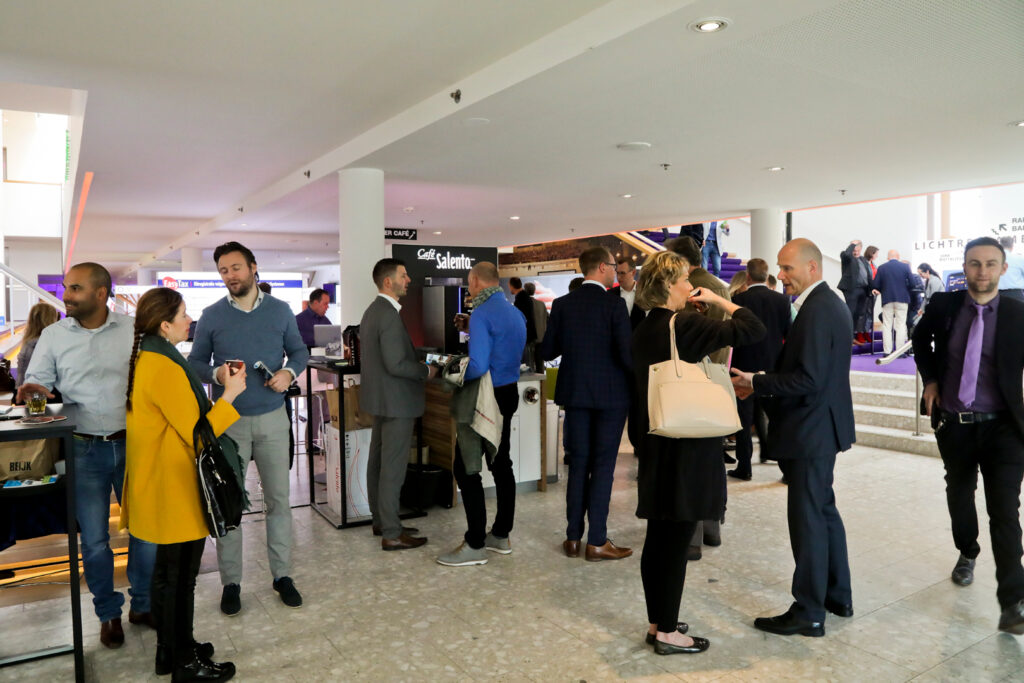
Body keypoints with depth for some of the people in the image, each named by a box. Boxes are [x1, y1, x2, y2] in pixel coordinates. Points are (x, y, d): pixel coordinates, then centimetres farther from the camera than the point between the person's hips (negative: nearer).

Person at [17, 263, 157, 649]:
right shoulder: (53, 336, 3)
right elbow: (37, 384, 6)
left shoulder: (132, 331, -1)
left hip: (132, 443, 0)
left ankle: (143, 605, 28)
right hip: (85, 449, 1)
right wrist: (32, 391, -17)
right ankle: (108, 613, 28)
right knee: (93, 539, 8)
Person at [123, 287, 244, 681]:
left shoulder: (142, 359, 7)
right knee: (179, 577, 5)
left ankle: (169, 649, 37)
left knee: (167, 571, 22)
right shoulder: (166, 368, -24)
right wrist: (229, 395, -16)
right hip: (176, 489, -10)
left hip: (157, 483, 10)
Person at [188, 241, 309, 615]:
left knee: (279, 499, 7)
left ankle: (282, 574, 22)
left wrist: (289, 372, -10)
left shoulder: (280, 310, 3)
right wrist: (216, 374, -17)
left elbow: (299, 350, 10)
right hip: (228, 420, -1)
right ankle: (231, 582, 20)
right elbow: (195, 362, 4)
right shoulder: (211, 316, 0)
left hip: (272, 418, 1)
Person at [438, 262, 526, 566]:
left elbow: (477, 367, -26)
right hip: (509, 393, 9)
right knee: (501, 464, 15)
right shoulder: (516, 313, 11)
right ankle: (501, 535, 25)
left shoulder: (482, 315, -17)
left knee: (466, 469, -3)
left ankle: (475, 545, 1)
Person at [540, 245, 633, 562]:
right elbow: (627, 354, -16)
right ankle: (597, 541, 9)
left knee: (578, 464, 12)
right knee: (602, 466, 3)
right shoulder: (614, 305, -12)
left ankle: (573, 537, 18)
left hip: (574, 393, 4)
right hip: (610, 395, -4)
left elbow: (548, 351, 2)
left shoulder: (562, 304, 0)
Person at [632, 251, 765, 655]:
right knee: (677, 538, 1)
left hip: (656, 442, 8)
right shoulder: (685, 324, -15)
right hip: (688, 446, -8)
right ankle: (668, 632, 13)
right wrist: (718, 299, -5)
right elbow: (752, 329, -17)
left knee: (659, 536, 15)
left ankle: (656, 622, 27)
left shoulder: (643, 330, 8)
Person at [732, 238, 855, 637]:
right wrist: (761, 383, 6)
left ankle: (808, 612, 13)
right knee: (823, 510, 20)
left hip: (810, 430, -11)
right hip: (822, 427, 11)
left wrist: (756, 383, -16)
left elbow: (808, 380, -26)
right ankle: (838, 596, 34)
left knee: (807, 518, 0)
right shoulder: (830, 303, 12)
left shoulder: (816, 310, -20)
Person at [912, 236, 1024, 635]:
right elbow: (921, 339, 17)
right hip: (953, 423, 3)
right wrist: (930, 380, 6)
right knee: (959, 495, 21)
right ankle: (967, 554, 46)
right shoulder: (943, 305, -3)